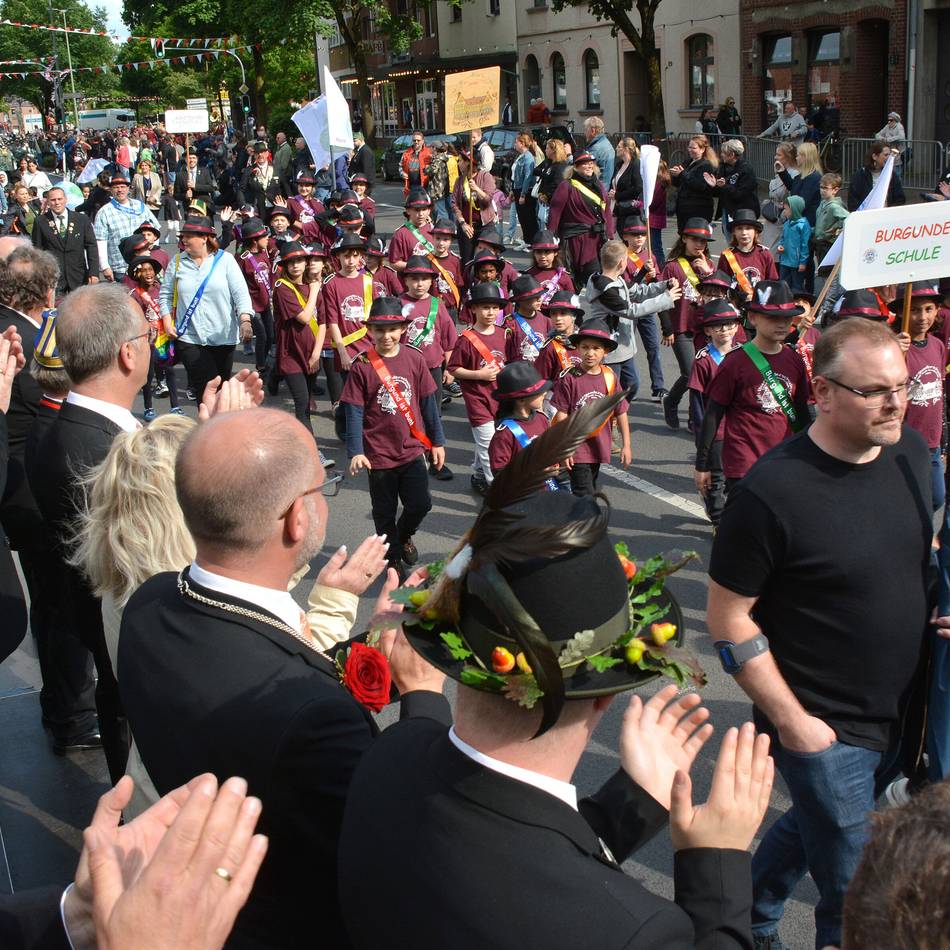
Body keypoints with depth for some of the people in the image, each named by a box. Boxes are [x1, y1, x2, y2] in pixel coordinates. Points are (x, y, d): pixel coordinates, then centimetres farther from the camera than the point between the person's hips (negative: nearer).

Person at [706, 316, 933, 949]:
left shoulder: (911, 452, -4)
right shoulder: (773, 490, -24)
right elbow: (728, 619, -18)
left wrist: (939, 603, 0)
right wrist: (791, 720, -17)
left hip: (897, 716, 7)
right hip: (824, 728, -7)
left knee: (816, 825, 28)